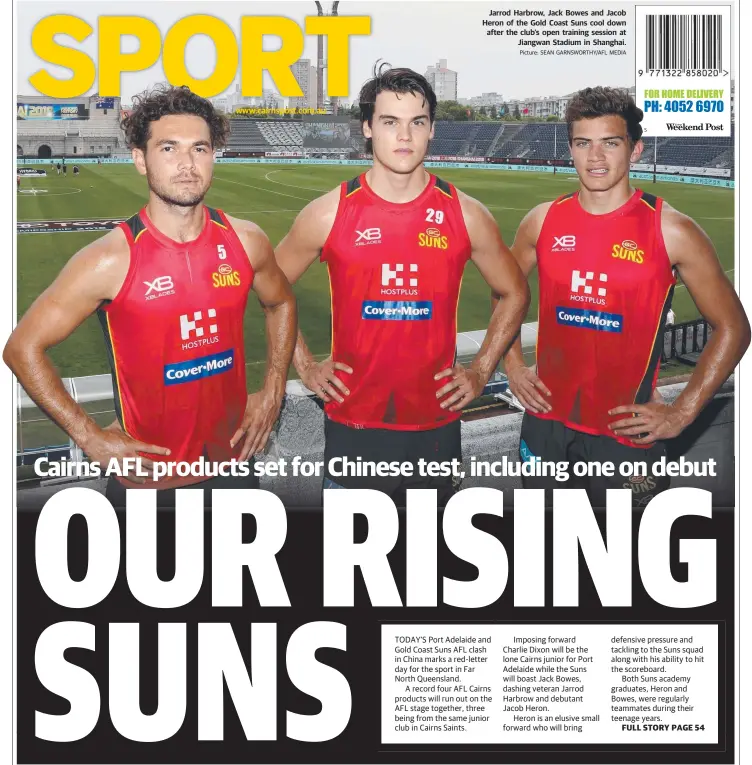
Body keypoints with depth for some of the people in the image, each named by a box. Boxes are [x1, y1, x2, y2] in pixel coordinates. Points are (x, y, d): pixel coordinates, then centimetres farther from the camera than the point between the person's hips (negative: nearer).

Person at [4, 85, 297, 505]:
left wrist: (272, 393, 7)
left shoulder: (246, 241, -6)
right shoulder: (110, 260, -17)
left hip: (233, 460, 4)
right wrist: (91, 438, -12)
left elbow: (281, 303, 15)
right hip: (149, 474, -3)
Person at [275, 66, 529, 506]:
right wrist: (305, 366, 3)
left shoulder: (465, 215, -2)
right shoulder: (330, 214, -5)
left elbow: (514, 294, 12)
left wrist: (481, 372, 5)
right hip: (353, 428, -1)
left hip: (436, 426, 1)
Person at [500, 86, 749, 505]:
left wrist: (682, 412, -8)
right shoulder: (543, 221, 0)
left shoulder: (671, 231, -11)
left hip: (627, 428, -3)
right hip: (546, 418, 4)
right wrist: (514, 366, 7)